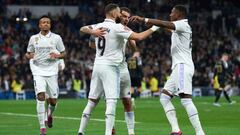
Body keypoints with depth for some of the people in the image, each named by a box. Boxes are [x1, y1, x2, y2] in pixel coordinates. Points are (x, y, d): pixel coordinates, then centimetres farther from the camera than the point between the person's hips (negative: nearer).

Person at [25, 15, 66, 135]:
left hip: (52, 72, 0)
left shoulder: (56, 38, 4)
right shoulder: (33, 38, 8)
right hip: (38, 71, 0)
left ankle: (50, 114, 39)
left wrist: (57, 56, -11)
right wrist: (29, 56, -6)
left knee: (53, 100, 2)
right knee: (41, 97, -17)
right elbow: (28, 54, 18)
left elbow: (63, 53, 11)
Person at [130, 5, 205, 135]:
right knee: (164, 97, 7)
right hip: (178, 67, 11)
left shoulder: (183, 25, -7)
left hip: (182, 66, -11)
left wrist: (143, 19, -26)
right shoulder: (179, 29, 21)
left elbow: (165, 24, -22)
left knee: (185, 99, -19)